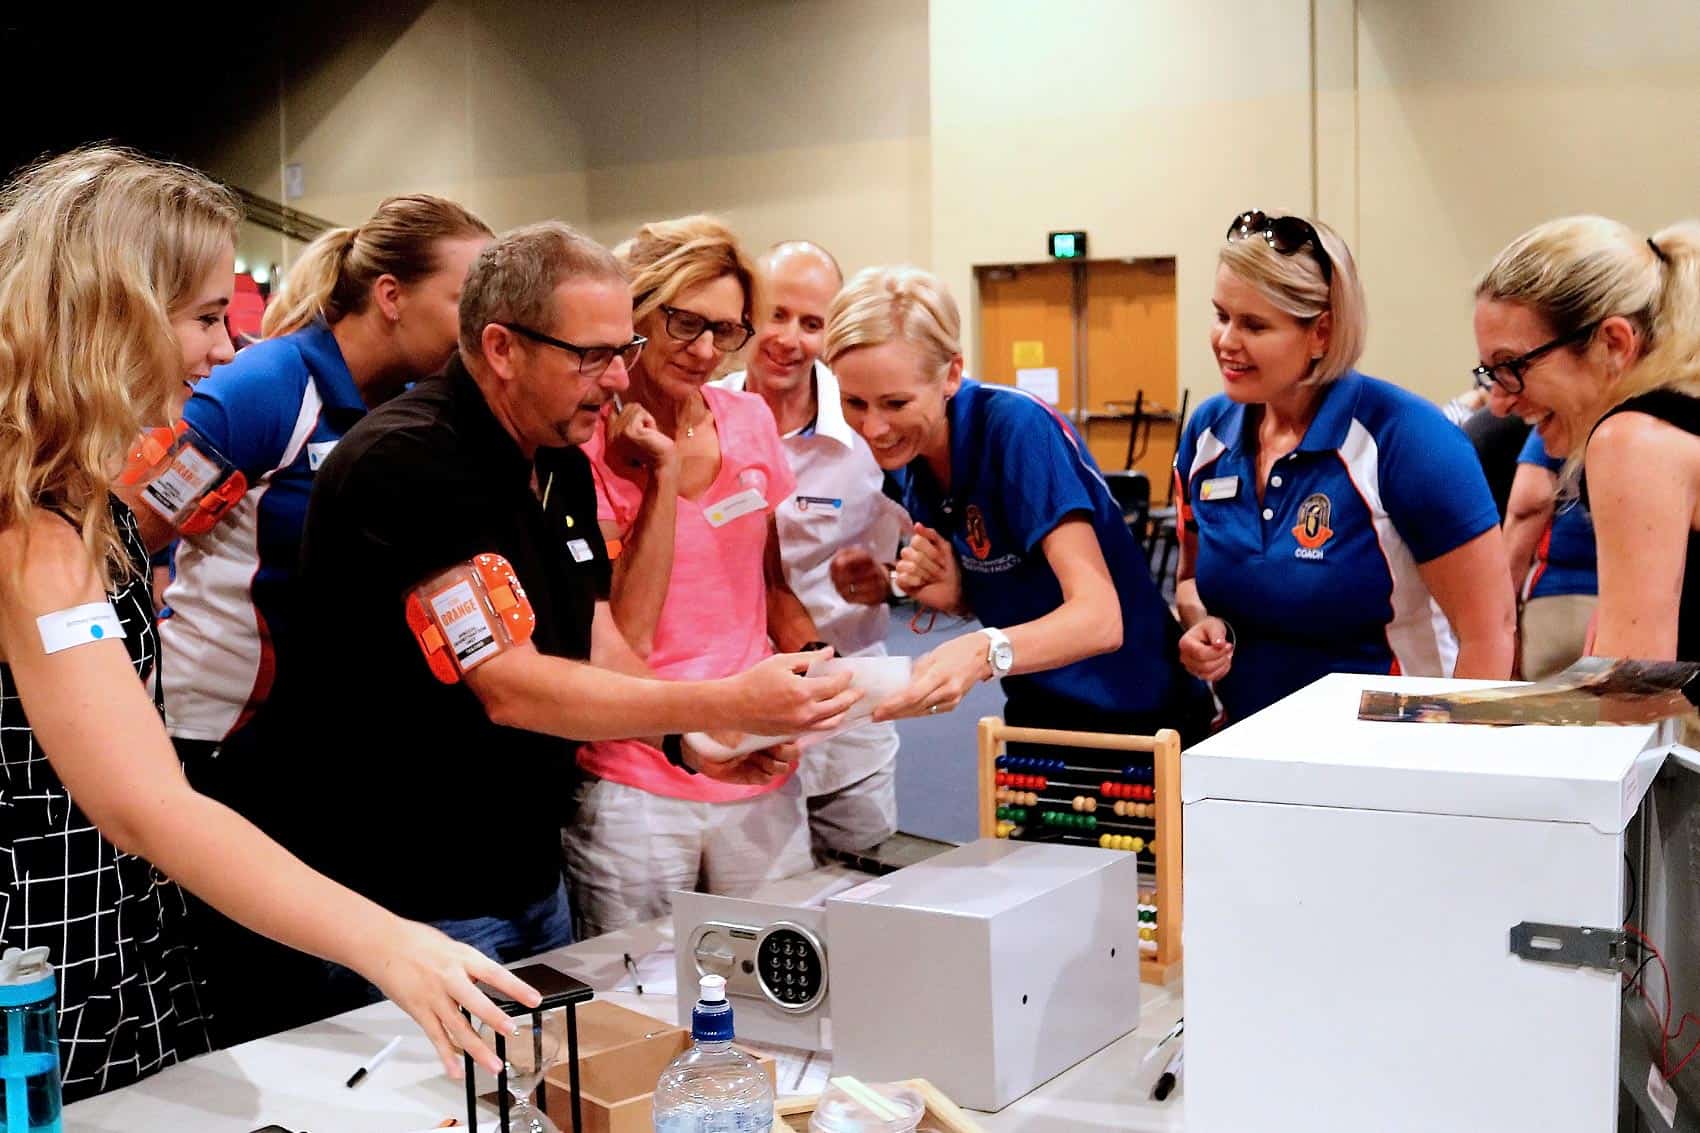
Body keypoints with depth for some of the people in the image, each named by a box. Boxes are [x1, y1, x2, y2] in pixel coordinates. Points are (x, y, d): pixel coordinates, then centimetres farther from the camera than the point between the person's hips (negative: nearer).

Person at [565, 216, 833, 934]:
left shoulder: (749, 420, 5)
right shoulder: (583, 445, -9)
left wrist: (808, 661, -1)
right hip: (634, 787, -4)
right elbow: (625, 635, -14)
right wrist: (664, 473, -17)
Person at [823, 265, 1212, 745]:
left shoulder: (1018, 427, -25)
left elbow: (1099, 616, -33)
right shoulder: (909, 454, -5)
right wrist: (949, 594, -14)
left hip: (1133, 712, -6)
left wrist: (983, 652, -49)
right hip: (1037, 714, 6)